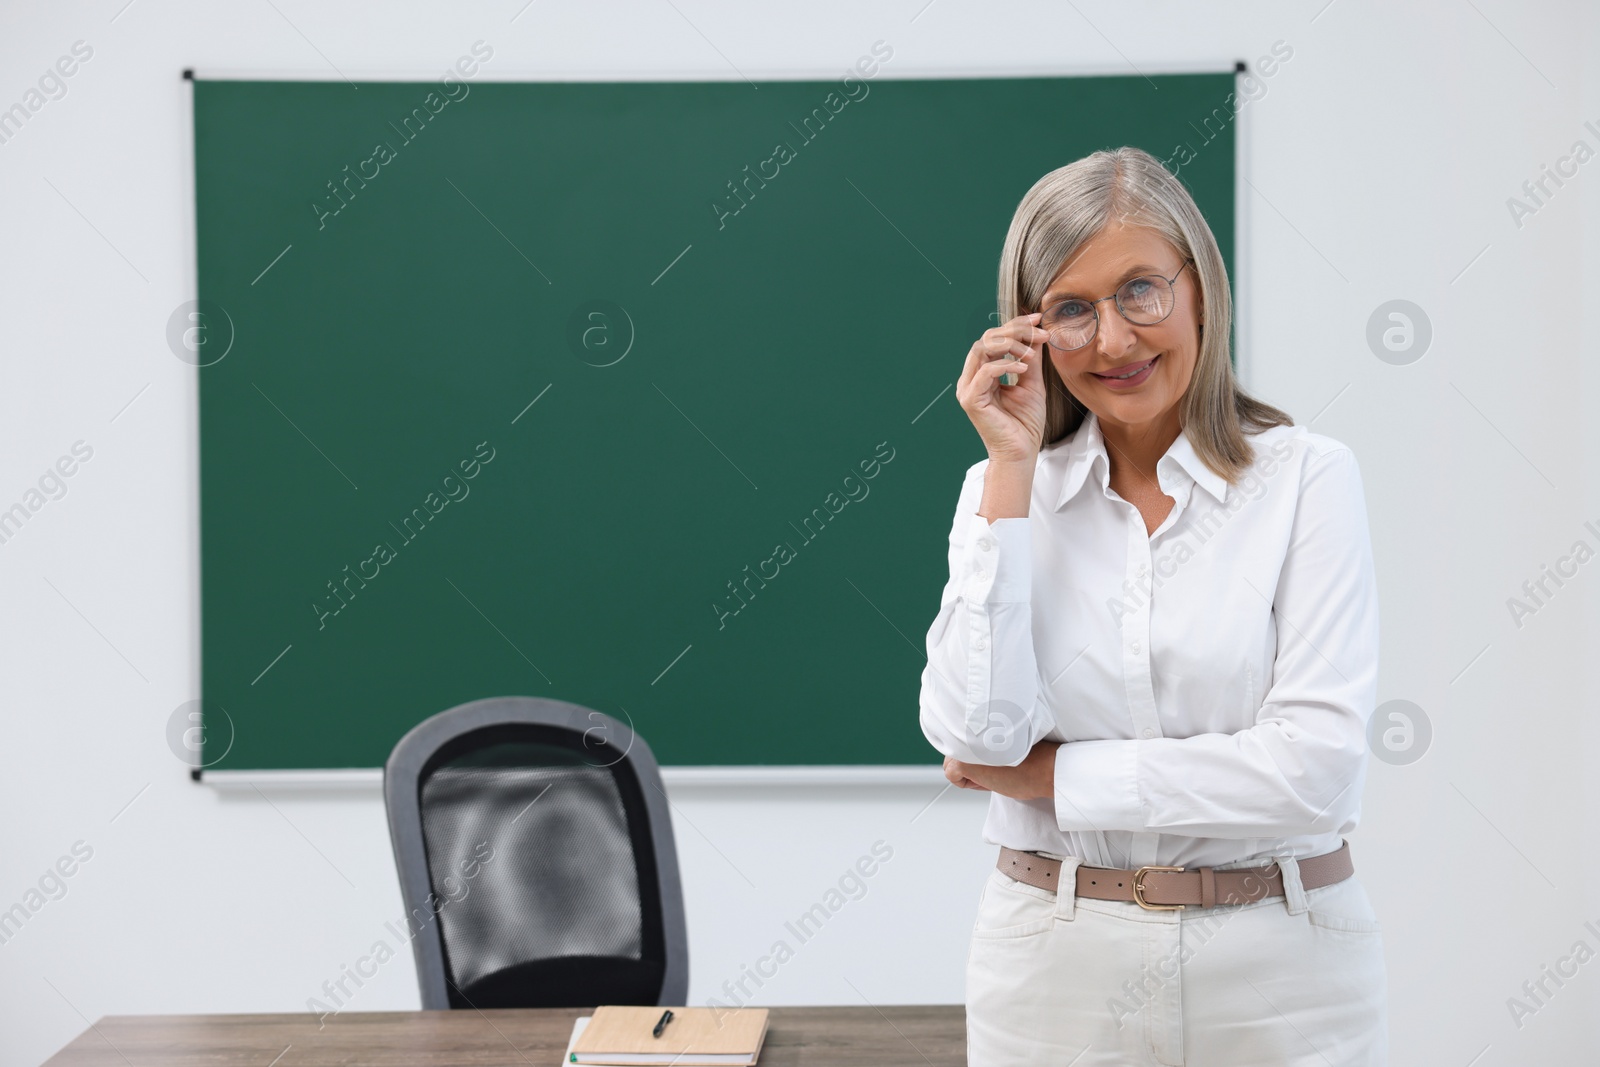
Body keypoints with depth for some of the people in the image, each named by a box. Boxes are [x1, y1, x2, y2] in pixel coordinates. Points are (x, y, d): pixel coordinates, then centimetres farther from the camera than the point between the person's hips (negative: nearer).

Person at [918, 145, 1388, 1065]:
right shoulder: (1004, 486, 2)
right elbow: (976, 732, -12)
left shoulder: (1308, 477, -6)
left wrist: (1049, 775, -10)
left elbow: (1317, 766, -16)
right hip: (1056, 964, 2)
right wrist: (1013, 469, -11)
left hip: (1279, 972, -1)